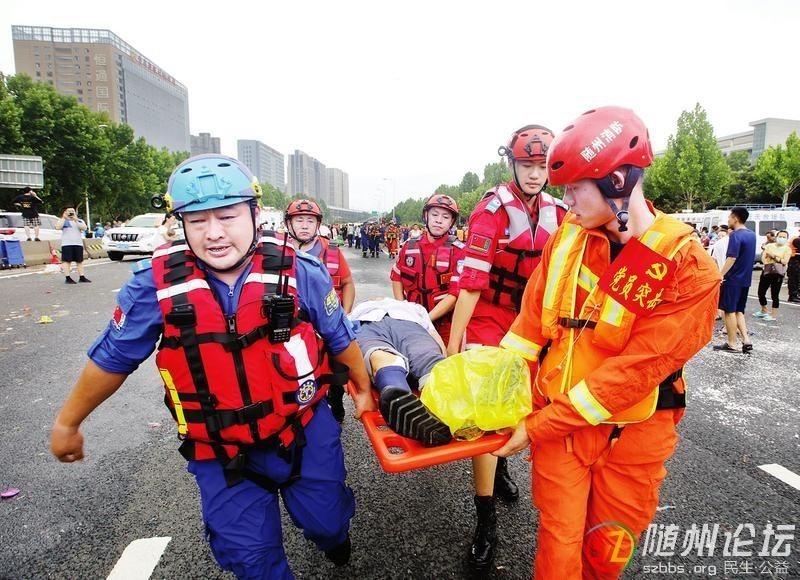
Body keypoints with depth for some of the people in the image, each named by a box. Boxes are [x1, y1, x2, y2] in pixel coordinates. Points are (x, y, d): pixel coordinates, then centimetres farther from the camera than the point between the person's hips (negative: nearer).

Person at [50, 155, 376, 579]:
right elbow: (111, 359, 0)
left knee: (326, 521, 18)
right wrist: (67, 422, 13)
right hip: (220, 451, 1)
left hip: (305, 430, 0)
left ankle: (334, 532, 55)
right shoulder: (156, 286, -15)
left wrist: (363, 388, 10)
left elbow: (340, 338, -2)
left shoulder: (298, 273, -16)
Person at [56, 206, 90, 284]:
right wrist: (64, 218, -10)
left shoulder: (80, 221, 13)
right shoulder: (62, 220, 7)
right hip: (66, 244, -3)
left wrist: (75, 220, -11)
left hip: (78, 243, 3)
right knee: (67, 261, -5)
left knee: (79, 261, 5)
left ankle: (81, 277, 9)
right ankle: (67, 278, -5)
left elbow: (84, 228, -6)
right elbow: (57, 227, -12)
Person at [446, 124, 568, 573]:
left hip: (530, 321, 6)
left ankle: (499, 465, 47)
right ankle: (487, 521, 9)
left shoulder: (557, 213, 2)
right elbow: (471, 282, -19)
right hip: (488, 320, -5)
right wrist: (452, 345, -19)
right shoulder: (493, 210, -15)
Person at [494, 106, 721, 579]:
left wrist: (538, 428, -21)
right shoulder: (568, 235, -5)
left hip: (632, 432, -1)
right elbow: (532, 320, -1)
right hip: (560, 419, 2)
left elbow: (634, 372, -22)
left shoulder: (690, 270, -18)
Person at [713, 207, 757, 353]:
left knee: (729, 311, 0)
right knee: (739, 310, 15)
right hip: (745, 279, 8)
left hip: (732, 279, -8)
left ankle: (731, 344, 6)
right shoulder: (751, 235, 12)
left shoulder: (736, 235, -15)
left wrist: (720, 275, -23)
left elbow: (731, 258, -23)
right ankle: (746, 340, 7)